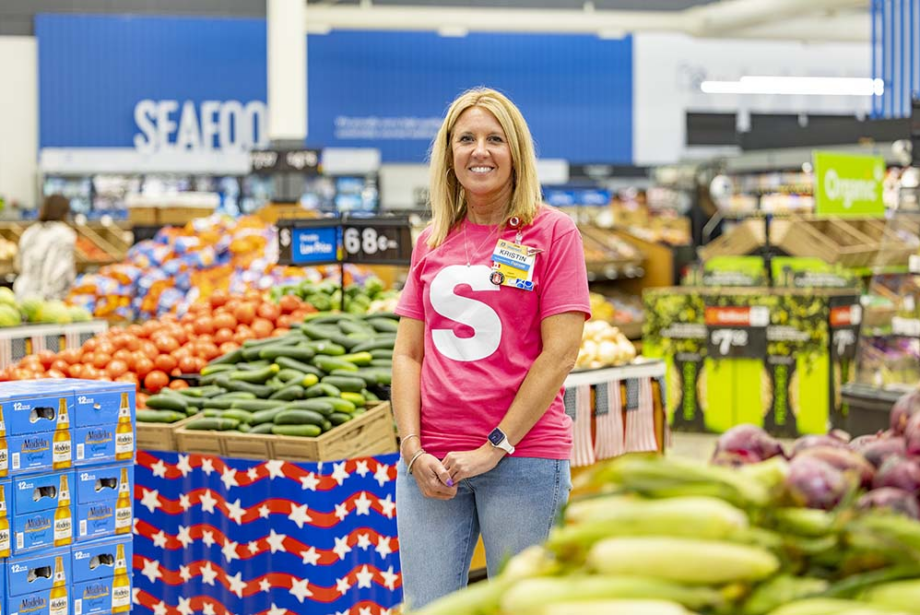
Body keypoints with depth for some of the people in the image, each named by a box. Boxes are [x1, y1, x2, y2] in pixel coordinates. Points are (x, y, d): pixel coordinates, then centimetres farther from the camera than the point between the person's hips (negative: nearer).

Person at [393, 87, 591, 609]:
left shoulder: (552, 232, -1)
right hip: (432, 464, 4)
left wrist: (495, 447, -10)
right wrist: (413, 448, -3)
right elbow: (408, 353, 11)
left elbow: (559, 354, -7)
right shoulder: (431, 242, 12)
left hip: (524, 456, -3)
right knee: (426, 607, 5)